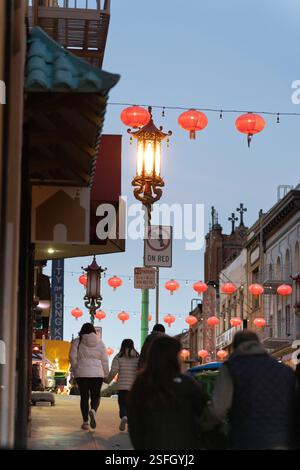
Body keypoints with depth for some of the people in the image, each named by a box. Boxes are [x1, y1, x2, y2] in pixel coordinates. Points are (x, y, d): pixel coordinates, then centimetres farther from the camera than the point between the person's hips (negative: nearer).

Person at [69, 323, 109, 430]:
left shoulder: (77, 342, 2)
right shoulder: (100, 342, 5)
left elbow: (72, 357, -3)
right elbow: (104, 360, 5)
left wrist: (75, 369, 10)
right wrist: (106, 374, 12)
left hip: (81, 373, 0)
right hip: (97, 374, 0)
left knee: (84, 397, 7)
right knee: (96, 396, 8)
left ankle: (85, 422, 5)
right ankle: (93, 410, -22)